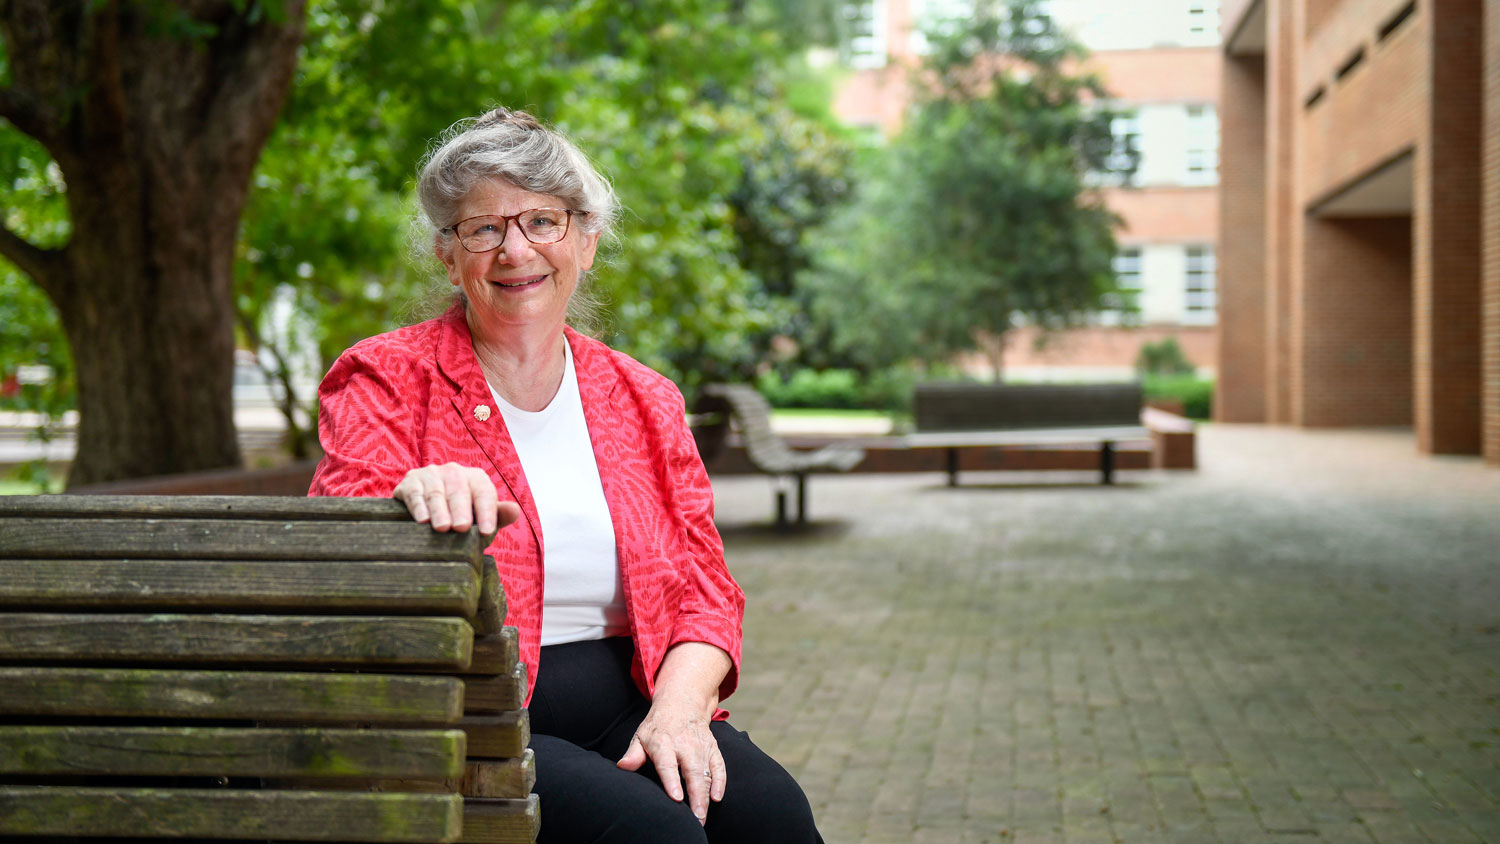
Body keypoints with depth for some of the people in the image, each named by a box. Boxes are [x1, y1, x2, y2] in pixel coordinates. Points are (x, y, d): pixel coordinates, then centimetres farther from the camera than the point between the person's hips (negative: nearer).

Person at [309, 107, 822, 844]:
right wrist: (414, 502, -32)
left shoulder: (642, 400, 16)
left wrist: (679, 706, -9)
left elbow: (702, 586, 12)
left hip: (624, 708, 4)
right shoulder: (389, 380, 5)